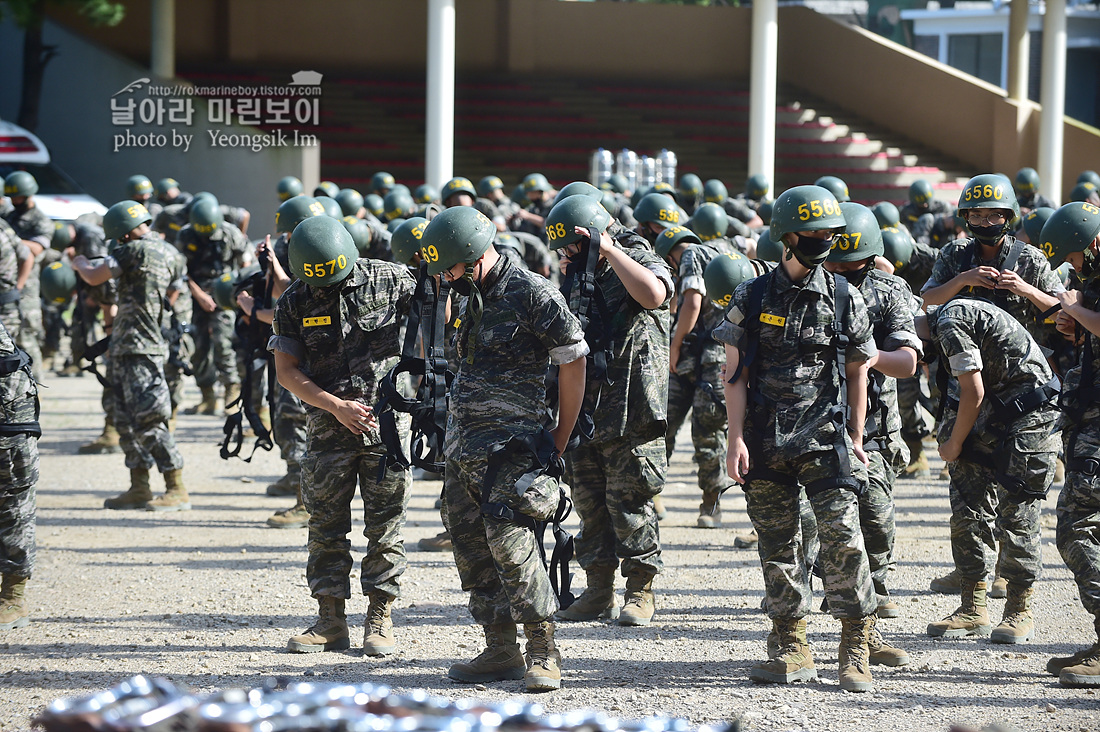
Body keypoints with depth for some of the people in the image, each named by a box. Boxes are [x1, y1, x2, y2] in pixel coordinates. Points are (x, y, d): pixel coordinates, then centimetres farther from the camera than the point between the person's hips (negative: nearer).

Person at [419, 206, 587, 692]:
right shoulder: (472, 298, 14)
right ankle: (500, 652, 12)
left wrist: (559, 441, -3)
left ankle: (544, 651, -10)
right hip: (462, 446, 9)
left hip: (509, 443, -9)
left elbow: (574, 364, -7)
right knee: (470, 543, 7)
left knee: (508, 536, -17)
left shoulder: (533, 295, -11)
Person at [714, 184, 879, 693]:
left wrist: (856, 437, 8)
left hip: (825, 441, -1)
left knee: (842, 538, -10)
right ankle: (793, 651, 14)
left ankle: (855, 651, -3)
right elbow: (736, 374, 3)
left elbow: (858, 371, 11)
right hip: (766, 442, 1)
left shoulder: (845, 298, 4)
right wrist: (737, 439, -3)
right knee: (777, 545, 5)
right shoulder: (752, 298, 3)